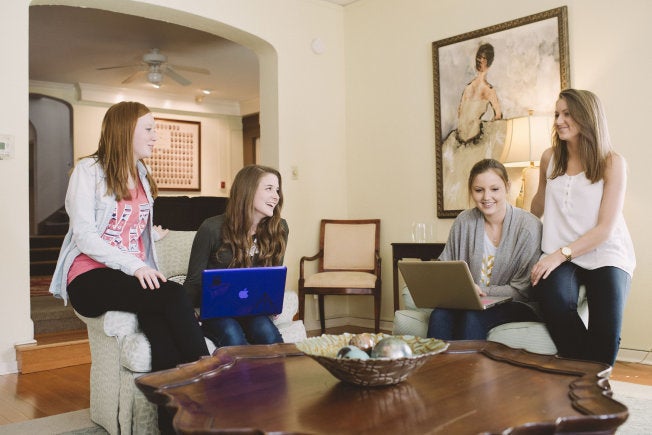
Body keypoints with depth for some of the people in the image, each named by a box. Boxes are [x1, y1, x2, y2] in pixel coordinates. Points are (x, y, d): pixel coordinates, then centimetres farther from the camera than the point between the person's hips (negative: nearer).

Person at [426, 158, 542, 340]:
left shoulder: (529, 226, -9)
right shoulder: (464, 221, 4)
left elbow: (522, 290, -9)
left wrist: (481, 291, -19)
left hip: (516, 306, -3)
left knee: (473, 318, -33)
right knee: (439, 315, -28)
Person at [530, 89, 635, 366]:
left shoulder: (612, 163, -4)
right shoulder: (550, 158, 7)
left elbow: (605, 228, -10)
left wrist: (560, 254, -20)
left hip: (605, 255, -2)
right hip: (560, 256, 2)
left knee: (605, 333, -27)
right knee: (553, 299, -34)